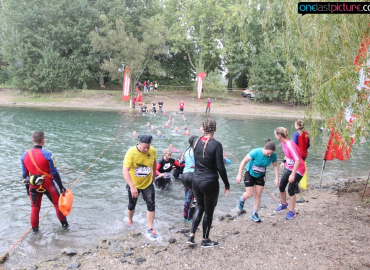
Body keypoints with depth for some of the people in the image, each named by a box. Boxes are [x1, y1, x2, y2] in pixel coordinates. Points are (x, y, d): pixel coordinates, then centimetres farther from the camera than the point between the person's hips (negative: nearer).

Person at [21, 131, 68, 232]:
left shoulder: (25, 155, -3)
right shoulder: (47, 155, -18)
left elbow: (25, 174, 6)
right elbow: (54, 173, -14)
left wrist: (27, 187, 18)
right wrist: (61, 187, -6)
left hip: (33, 185, 4)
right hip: (47, 184, -4)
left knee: (34, 207, 17)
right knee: (58, 203, 15)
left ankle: (34, 228, 27)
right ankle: (64, 223, 26)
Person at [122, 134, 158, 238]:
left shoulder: (153, 151, -16)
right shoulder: (131, 152, -27)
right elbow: (125, 170, -33)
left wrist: (154, 175, 18)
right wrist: (132, 187, -39)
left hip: (147, 183, 2)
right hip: (133, 184, -2)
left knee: (151, 205, -4)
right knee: (132, 205, 16)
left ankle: (150, 228, 10)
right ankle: (130, 221, 45)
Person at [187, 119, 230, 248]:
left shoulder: (196, 141, -1)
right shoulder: (216, 144, -16)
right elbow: (220, 167, -15)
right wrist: (227, 185, -6)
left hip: (196, 180, 5)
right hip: (210, 181, -5)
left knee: (200, 206, 25)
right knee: (209, 211, 12)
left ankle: (191, 236, 21)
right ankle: (205, 240, 27)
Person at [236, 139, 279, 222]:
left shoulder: (273, 155, -20)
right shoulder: (256, 152, -32)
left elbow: (275, 166, -4)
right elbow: (244, 161, -25)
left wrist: (277, 178, -10)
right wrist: (239, 175, -26)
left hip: (260, 175, 4)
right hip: (249, 173, -3)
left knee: (258, 194, 4)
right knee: (249, 194, -5)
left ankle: (254, 214, 18)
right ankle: (242, 199, 31)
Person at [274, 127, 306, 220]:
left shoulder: (290, 145, -30)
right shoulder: (283, 143, -3)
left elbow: (297, 160, -35)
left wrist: (293, 174, -34)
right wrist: (283, 161, 12)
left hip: (298, 170, -9)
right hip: (288, 167, 9)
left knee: (291, 190, -7)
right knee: (281, 186, 12)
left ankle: (292, 212, 9)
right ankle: (284, 204, 37)